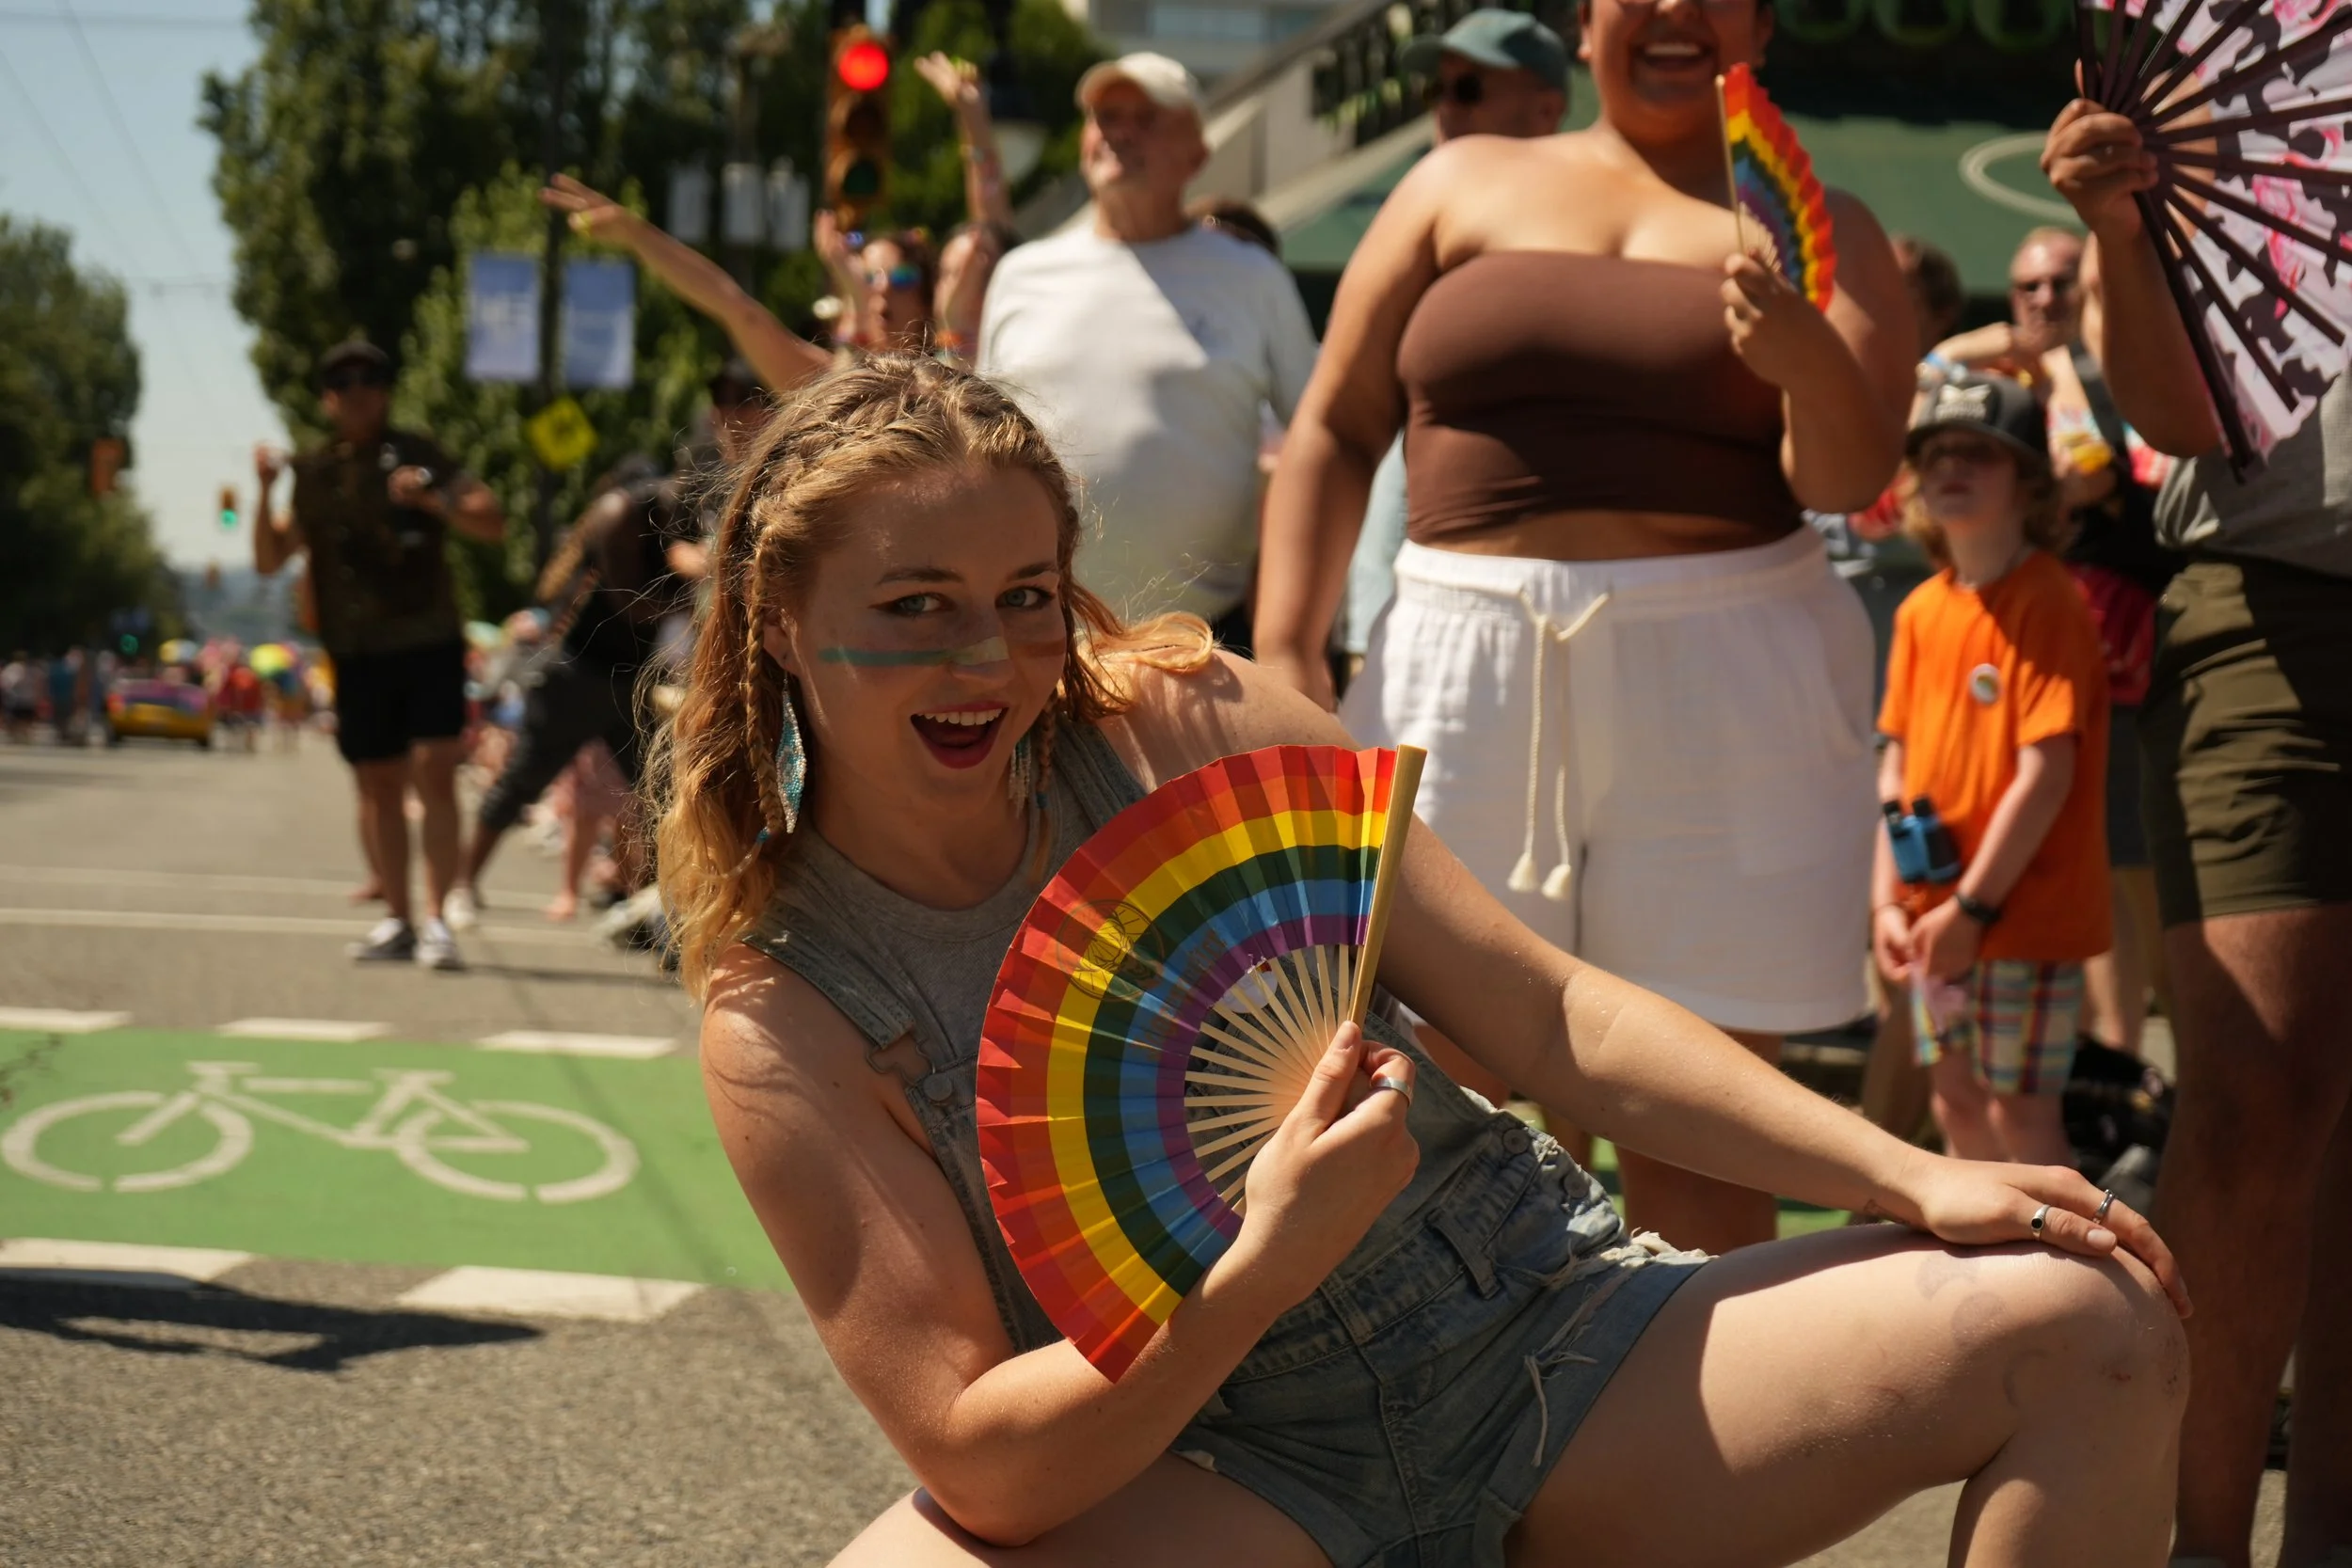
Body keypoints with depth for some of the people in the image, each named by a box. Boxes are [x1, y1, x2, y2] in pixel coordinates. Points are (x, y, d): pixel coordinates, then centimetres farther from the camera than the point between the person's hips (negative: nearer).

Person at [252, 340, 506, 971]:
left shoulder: (419, 456, 3)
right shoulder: (312, 473, 11)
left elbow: (493, 524, -2)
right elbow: (269, 559, 10)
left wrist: (433, 500, -19)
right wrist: (264, 493, -5)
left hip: (429, 644, -3)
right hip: (357, 655, 3)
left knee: (435, 774, -12)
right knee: (378, 785, 6)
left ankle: (436, 919, -12)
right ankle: (397, 919, 14)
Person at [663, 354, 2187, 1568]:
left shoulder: (1183, 720, -3)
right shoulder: (783, 1019, -7)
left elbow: (1548, 1012, 0)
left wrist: (1914, 1178, -8)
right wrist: (1260, 1275, -30)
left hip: (1538, 1323, 3)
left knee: (2092, 1327, -13)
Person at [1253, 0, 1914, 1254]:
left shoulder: (1813, 228, 10)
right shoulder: (1463, 185, 14)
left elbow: (1851, 474, -3)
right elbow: (1336, 429, 12)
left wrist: (1809, 360, -25)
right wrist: (1283, 656, 1)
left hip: (1722, 686, -1)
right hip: (1464, 675, 1)